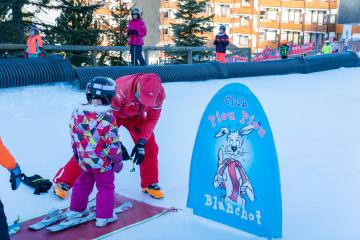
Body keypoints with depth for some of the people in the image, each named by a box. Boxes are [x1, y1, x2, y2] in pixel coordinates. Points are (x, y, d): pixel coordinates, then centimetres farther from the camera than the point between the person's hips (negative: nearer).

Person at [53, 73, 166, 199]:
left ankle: (150, 184, 15)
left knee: (150, 146, -6)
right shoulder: (122, 89, -43)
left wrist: (141, 143, -25)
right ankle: (63, 182, 7)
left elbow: (152, 118, -17)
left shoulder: (159, 93, -30)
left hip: (136, 115, 4)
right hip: (111, 112, -4)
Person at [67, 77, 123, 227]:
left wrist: (76, 152, 21)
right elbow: (113, 142, -18)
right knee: (106, 187, 11)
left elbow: (74, 136, 7)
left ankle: (75, 211, 37)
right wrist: (118, 160, -6)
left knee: (83, 184, 24)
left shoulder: (77, 113, -4)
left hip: (84, 160, 6)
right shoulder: (106, 117, -22)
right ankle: (104, 217, 18)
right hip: (103, 162, -6)